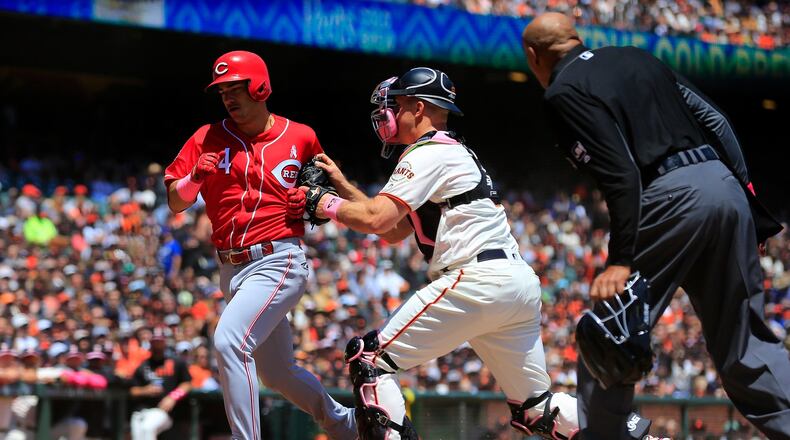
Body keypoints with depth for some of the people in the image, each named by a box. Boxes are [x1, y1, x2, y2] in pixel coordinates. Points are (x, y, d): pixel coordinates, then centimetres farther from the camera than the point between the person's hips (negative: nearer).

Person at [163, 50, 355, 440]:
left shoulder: (301, 137, 1)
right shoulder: (207, 138, 4)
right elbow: (175, 203, 1)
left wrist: (309, 200, -5)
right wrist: (196, 177, -19)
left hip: (279, 262, -5)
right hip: (232, 270, 5)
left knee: (229, 341, -27)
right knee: (277, 373, 16)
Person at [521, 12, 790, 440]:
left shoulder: (562, 92, -1)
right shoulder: (636, 57, 22)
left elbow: (620, 174, -13)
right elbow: (715, 121, 17)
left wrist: (621, 260, -16)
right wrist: (748, 208, 18)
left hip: (673, 197, -7)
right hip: (727, 187, 7)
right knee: (745, 344, 12)